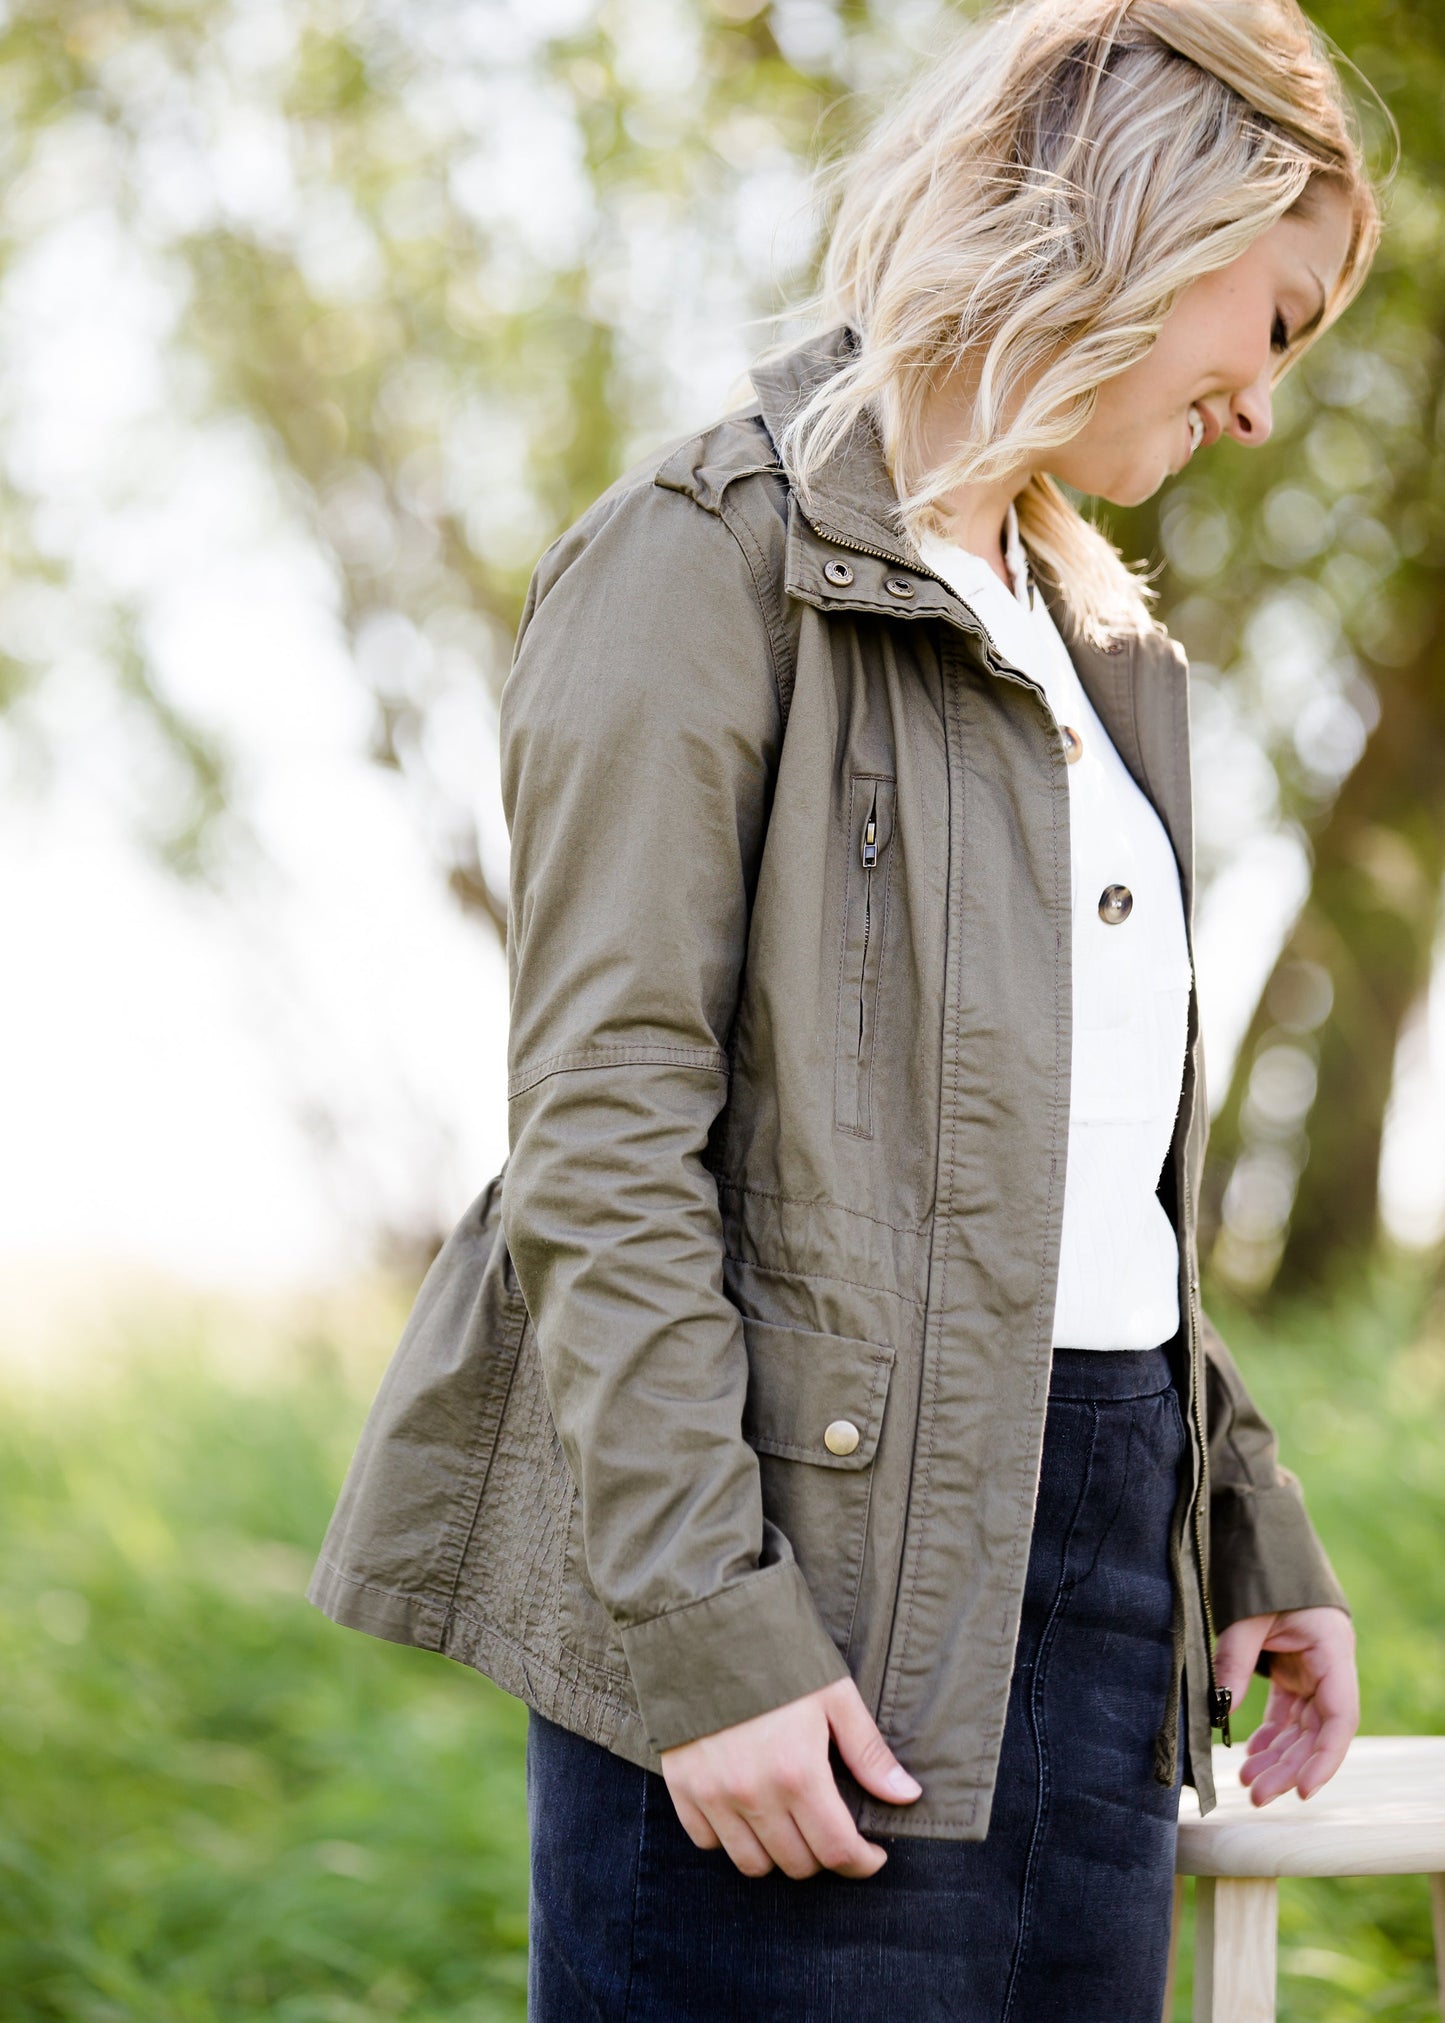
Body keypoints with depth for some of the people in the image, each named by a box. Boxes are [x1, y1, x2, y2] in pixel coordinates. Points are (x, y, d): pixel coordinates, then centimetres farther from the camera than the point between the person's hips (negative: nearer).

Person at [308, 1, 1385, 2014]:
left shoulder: (1091, 633, 20)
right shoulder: (717, 554, -6)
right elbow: (606, 1142, -13)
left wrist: (1249, 1533, 16)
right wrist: (705, 1629, -19)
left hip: (1101, 1561, 8)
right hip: (825, 1556, -8)